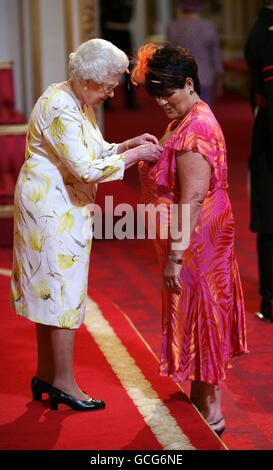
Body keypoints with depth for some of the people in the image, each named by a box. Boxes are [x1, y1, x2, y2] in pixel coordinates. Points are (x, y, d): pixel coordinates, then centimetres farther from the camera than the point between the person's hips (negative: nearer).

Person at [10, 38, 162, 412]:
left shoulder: (78, 103, 10)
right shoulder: (60, 109, -22)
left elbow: (93, 153, 17)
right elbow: (87, 169, -26)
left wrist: (128, 144, 3)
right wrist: (134, 155, -18)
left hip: (61, 207, 10)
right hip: (52, 208, -10)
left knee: (49, 290, 14)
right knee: (61, 289, -3)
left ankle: (45, 374, 23)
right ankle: (64, 383, 5)